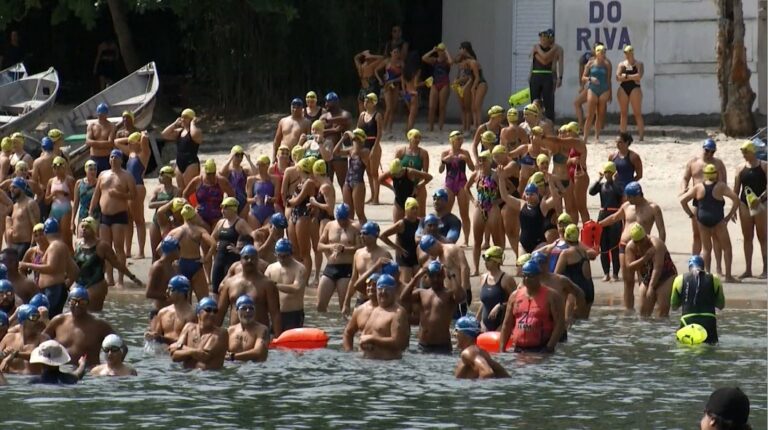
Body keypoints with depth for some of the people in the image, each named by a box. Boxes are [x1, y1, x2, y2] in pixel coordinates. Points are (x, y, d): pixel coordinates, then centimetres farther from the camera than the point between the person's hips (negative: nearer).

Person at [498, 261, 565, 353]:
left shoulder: (551, 296, -2)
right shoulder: (515, 296, 13)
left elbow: (560, 325, -7)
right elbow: (507, 325, 16)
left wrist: (549, 348, -16)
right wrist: (502, 350, 6)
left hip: (541, 350, -5)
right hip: (518, 351, 5)